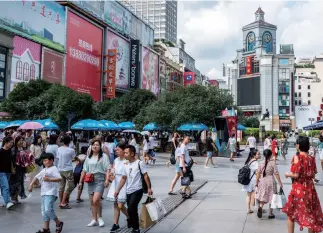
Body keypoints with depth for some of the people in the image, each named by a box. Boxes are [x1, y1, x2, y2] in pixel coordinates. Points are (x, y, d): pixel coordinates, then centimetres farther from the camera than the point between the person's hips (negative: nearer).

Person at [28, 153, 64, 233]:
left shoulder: (54, 169, -9)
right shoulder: (44, 170, 16)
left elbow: (59, 178, -21)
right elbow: (37, 177, 22)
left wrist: (49, 179, -29)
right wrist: (31, 185, 11)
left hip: (51, 193, -9)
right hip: (43, 193, 9)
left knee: (48, 209, -18)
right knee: (44, 211, 11)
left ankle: (58, 223, 1)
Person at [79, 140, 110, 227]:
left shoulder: (103, 156, -2)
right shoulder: (88, 157, 15)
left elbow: (108, 169, -9)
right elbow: (84, 170, 18)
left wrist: (107, 180, -19)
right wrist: (81, 181, 15)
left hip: (100, 179, -6)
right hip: (90, 180, 6)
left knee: (96, 200, -17)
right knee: (92, 201, 9)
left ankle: (100, 217, 4)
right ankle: (94, 220, 20)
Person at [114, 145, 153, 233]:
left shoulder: (139, 163, -7)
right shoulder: (126, 165, 11)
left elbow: (146, 176, -8)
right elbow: (123, 178, 15)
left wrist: (149, 188, -13)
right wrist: (118, 190, 13)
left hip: (137, 190, -6)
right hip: (129, 191, 6)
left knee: (131, 209, -15)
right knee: (132, 210, 10)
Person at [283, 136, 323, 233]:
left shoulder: (297, 157, -14)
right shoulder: (312, 158, 2)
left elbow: (296, 175, -17)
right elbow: (313, 175, 7)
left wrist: (287, 174, 1)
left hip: (298, 189, -5)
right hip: (310, 188, 5)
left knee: (291, 214, 13)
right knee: (310, 214, 15)